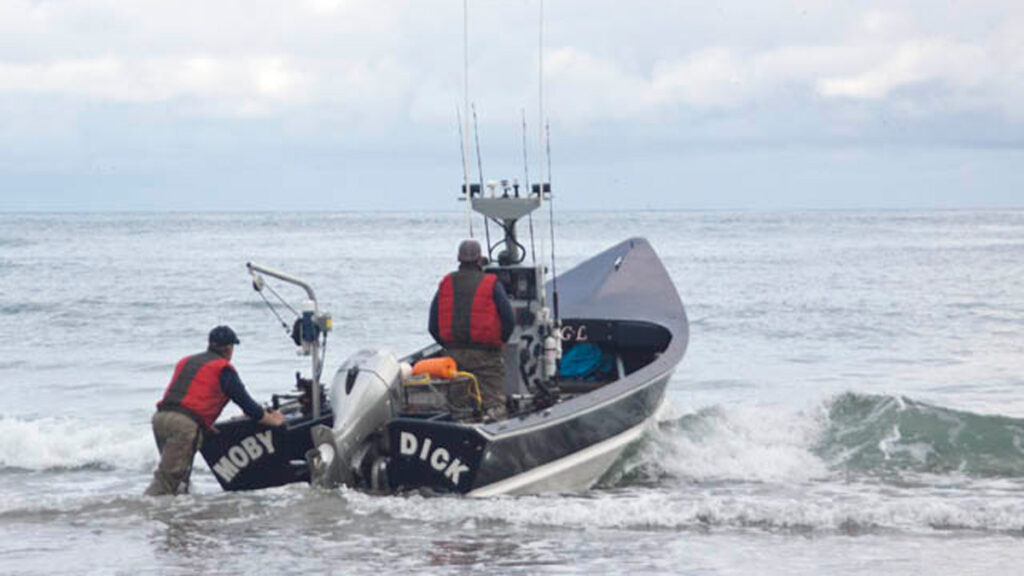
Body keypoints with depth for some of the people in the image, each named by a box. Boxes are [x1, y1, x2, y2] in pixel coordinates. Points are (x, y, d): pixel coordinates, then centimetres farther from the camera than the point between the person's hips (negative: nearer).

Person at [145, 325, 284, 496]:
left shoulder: (185, 362, 26)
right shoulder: (223, 368, 5)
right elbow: (244, 401, 7)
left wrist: (204, 423, 41)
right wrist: (272, 420, 21)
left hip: (160, 417, 7)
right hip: (185, 424, -7)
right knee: (167, 476, -11)